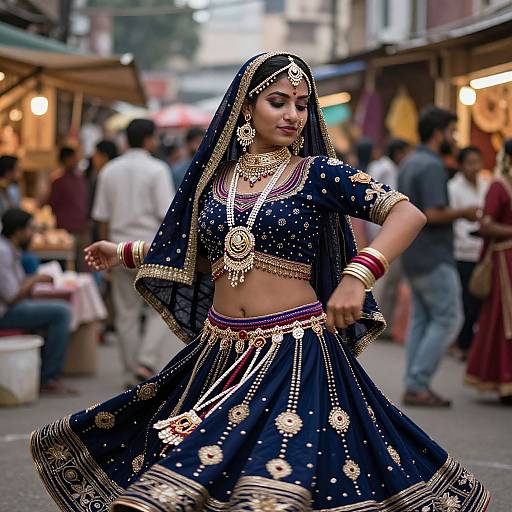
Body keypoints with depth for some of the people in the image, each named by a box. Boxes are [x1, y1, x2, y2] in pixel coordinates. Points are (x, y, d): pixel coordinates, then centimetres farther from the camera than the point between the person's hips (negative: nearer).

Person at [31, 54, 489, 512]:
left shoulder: (316, 172, -3)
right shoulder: (215, 177, 10)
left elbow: (408, 214, -11)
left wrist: (357, 275, -26)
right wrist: (125, 253, 34)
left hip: (295, 353, -5)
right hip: (219, 354, 5)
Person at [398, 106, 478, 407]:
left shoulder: (409, 164, 13)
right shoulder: (432, 166, -17)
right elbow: (433, 214, -25)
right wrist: (464, 212, -9)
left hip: (414, 255, 10)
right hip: (434, 258, -10)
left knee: (422, 319, 10)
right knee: (448, 319, -5)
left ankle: (414, 386, 9)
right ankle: (418, 385, -7)